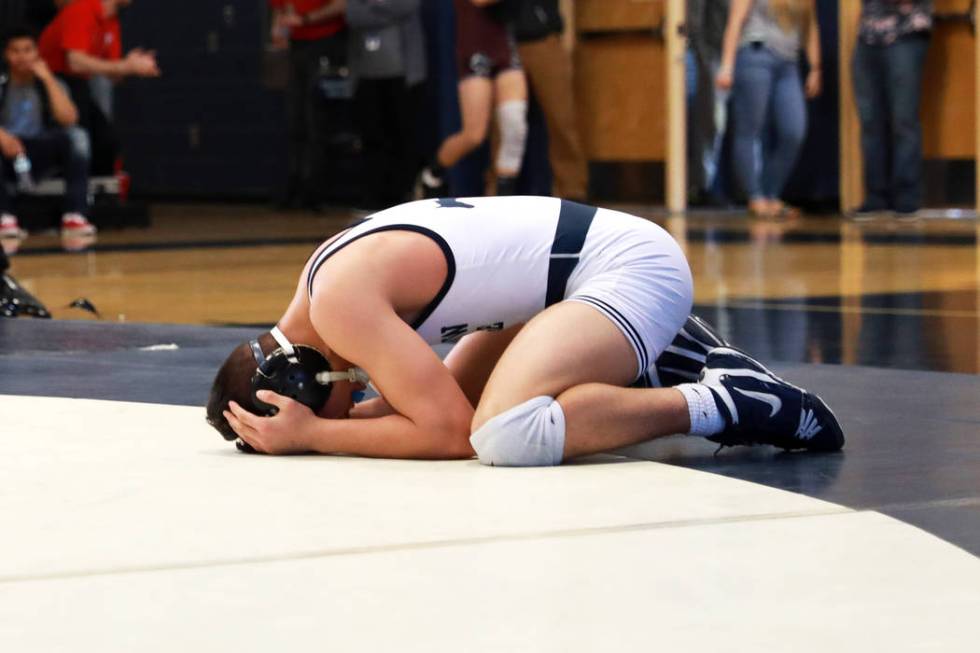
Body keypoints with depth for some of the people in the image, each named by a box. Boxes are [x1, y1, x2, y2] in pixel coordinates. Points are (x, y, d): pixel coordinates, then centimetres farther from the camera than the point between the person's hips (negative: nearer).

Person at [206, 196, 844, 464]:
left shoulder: (342, 303, -20)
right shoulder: (329, 276, 9)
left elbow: (449, 433, -21)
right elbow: (442, 403, 18)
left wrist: (310, 435, -15)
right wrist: (314, 419, 1)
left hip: (633, 266, -10)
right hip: (602, 253, 11)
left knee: (504, 435, -28)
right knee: (462, 392, 21)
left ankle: (715, 403, -15)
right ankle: (650, 358, 19)